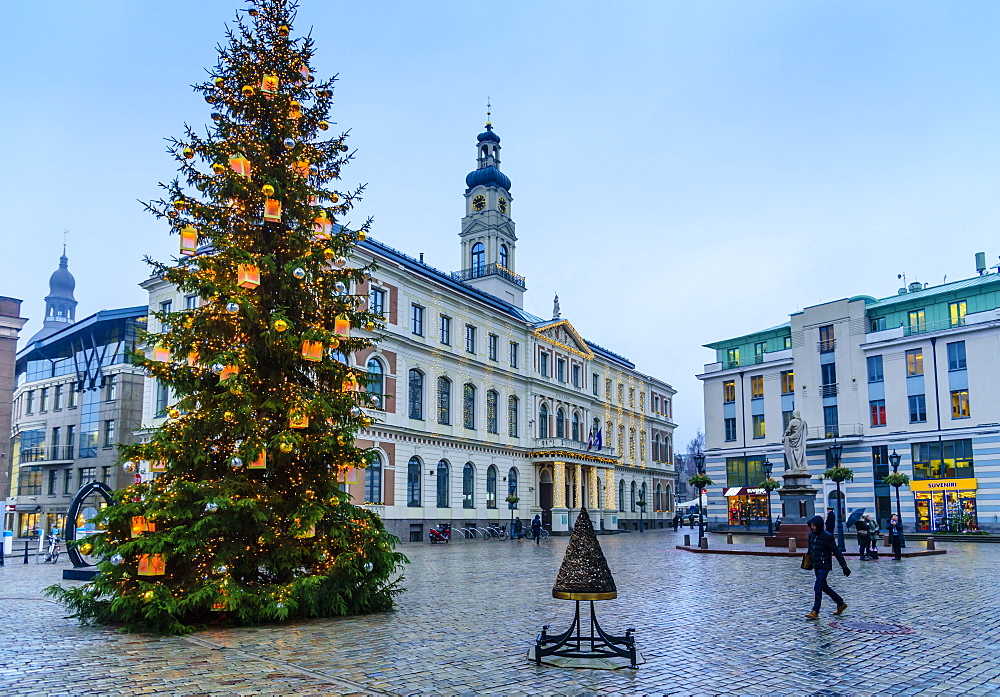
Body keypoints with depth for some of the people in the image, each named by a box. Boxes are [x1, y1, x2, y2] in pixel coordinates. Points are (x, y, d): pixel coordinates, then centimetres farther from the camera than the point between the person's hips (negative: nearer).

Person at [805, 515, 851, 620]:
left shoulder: (827, 537, -16)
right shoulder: (811, 535, 6)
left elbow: (837, 552, -14)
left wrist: (844, 566, -12)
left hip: (824, 566, -8)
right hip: (816, 566, 8)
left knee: (818, 587, -11)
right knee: (824, 587, 17)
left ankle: (815, 612, -6)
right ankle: (841, 604, 33)